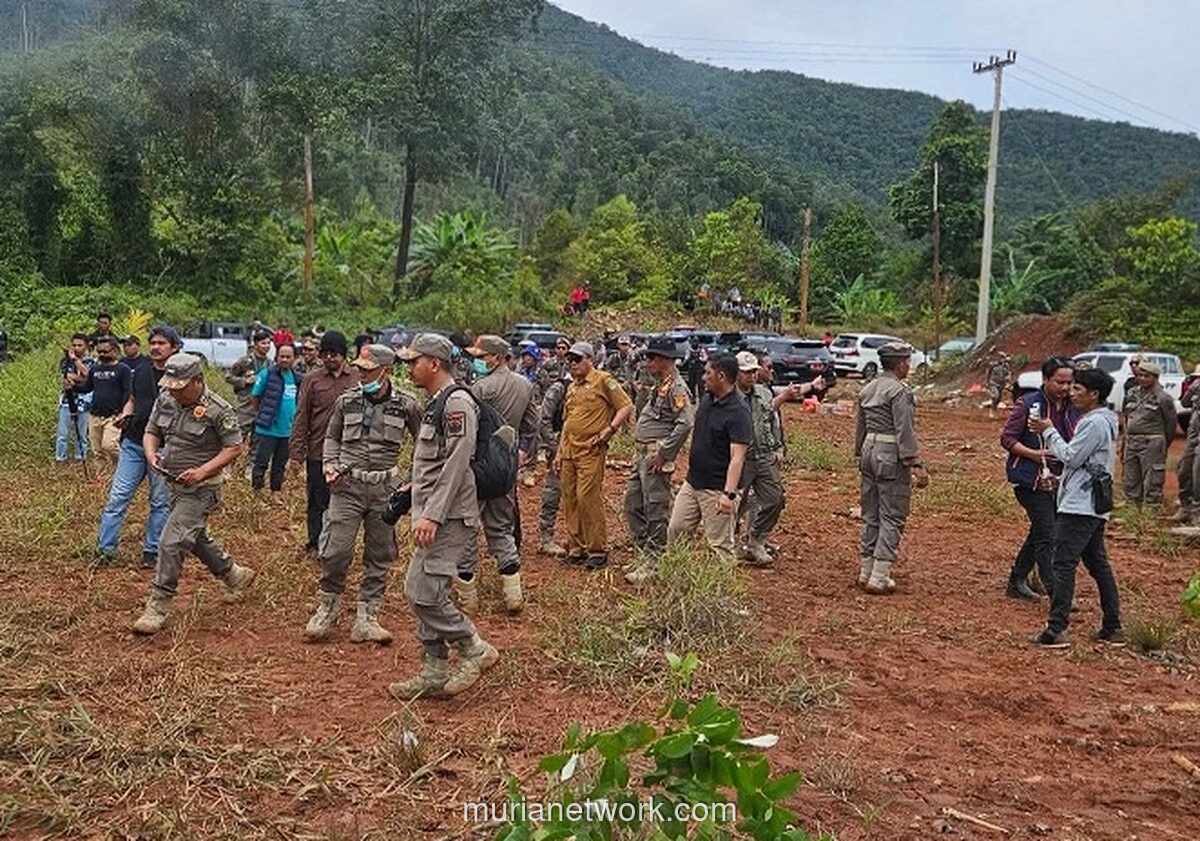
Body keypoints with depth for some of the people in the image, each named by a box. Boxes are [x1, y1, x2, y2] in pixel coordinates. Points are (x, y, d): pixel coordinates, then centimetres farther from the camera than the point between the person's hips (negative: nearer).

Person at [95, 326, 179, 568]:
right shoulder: (141, 372, 10)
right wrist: (124, 415, 2)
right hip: (133, 443, 4)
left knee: (161, 502, 6)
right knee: (118, 497, 1)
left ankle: (151, 552, 17)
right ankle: (105, 549, 7)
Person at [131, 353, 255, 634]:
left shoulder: (218, 410, -19)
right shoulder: (165, 400, 0)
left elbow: (234, 447, -15)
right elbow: (151, 431, 10)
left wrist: (202, 471, -24)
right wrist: (151, 453, -12)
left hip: (201, 488, -8)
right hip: (176, 484, 8)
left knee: (171, 542, -13)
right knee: (195, 537, 22)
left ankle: (158, 608, -3)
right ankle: (235, 575, 42)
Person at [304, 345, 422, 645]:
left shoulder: (406, 405, -2)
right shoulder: (347, 400, 2)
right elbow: (332, 437, 15)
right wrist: (330, 465, -1)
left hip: (385, 488, 0)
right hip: (348, 484, 0)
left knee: (379, 557, 6)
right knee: (335, 552, -5)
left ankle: (367, 619, 16)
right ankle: (327, 609, 17)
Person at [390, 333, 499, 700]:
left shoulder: (457, 403, -14)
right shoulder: (435, 404, 18)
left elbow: (455, 465, -21)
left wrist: (432, 515, -24)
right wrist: (412, 491, 23)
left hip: (450, 517, -11)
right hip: (433, 515, 11)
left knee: (423, 591, -14)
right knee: (421, 591, 12)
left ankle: (475, 650, 1)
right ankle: (434, 674, 19)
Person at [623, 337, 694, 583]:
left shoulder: (676, 387, -14)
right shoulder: (660, 386, 18)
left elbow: (686, 423, -25)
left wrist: (664, 452, -22)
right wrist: (643, 452, 16)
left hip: (657, 455, -10)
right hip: (643, 453, 11)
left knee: (656, 510, -4)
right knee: (632, 503, 15)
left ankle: (653, 563, 2)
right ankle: (643, 551, 25)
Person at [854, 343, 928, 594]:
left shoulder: (868, 389, 12)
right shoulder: (900, 391, -13)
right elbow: (905, 432, -18)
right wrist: (916, 465, -18)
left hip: (870, 452, 8)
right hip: (892, 456, -8)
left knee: (871, 516, 14)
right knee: (892, 519, -2)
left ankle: (866, 571, 20)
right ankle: (879, 578, -3)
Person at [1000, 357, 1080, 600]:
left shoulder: (1073, 408, 6)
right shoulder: (1028, 405, -10)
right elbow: (1007, 437, -9)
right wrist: (1034, 454, -21)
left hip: (1058, 480, 7)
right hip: (1030, 480, -7)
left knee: (1039, 532, 15)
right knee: (1047, 536, -10)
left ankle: (1017, 582, 29)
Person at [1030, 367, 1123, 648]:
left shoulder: (1095, 423, -15)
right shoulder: (1104, 421, 17)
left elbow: (1071, 457, -14)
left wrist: (1048, 431, -5)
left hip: (1079, 506, -10)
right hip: (1094, 507, 10)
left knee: (1064, 564, -10)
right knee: (1098, 564, 14)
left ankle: (1056, 629, -12)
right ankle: (1112, 628, 18)